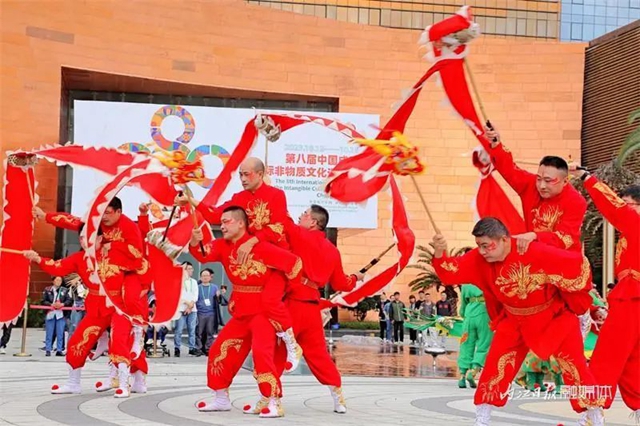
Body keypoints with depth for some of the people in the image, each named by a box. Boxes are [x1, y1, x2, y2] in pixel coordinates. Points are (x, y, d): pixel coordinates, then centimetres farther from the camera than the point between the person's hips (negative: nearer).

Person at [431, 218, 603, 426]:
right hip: (514, 322, 4)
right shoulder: (479, 259, -17)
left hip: (554, 318, -4)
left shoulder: (536, 253, -32)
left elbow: (578, 263, -25)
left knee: (575, 367, -5)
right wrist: (439, 253, -41)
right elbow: (450, 273, -20)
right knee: (495, 367, -4)